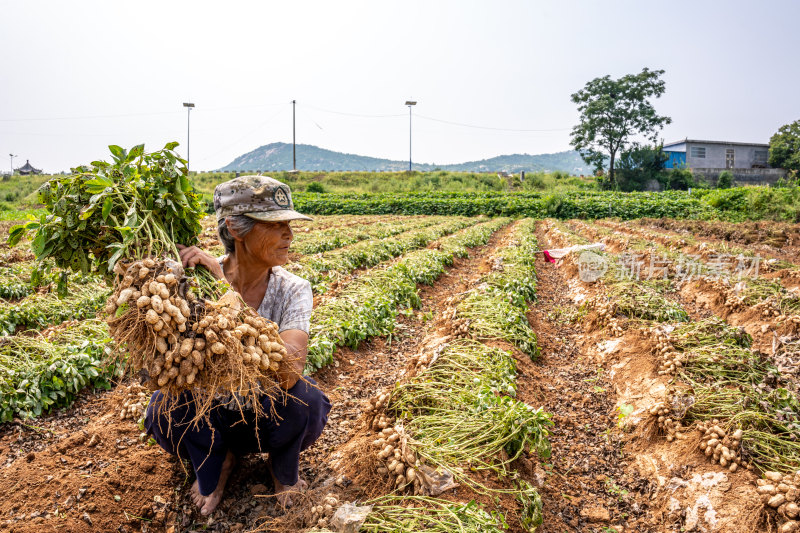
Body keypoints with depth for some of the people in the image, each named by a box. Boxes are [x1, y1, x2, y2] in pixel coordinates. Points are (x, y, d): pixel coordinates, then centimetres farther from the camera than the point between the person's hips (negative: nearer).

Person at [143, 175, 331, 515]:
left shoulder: (292, 290, -20)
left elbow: (288, 371, -38)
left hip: (271, 419, 0)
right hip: (209, 420, 0)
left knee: (302, 396, -31)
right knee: (166, 408, -29)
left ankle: (284, 471, 6)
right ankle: (214, 465, 6)